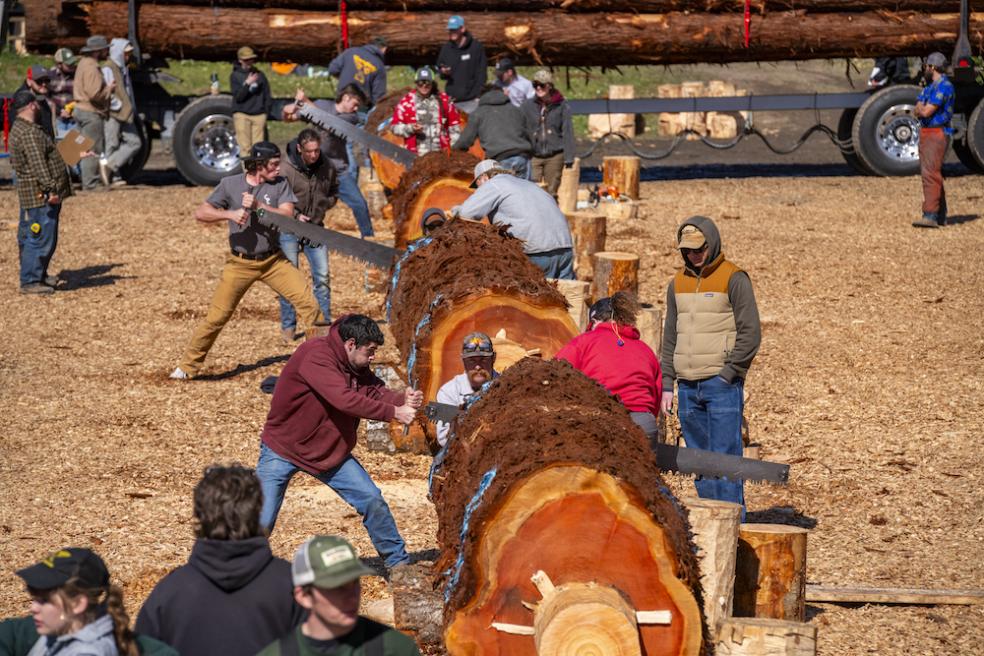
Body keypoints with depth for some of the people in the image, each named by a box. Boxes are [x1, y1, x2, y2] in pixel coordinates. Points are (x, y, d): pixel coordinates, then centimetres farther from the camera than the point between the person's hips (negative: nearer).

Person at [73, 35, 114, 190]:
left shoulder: (84, 63, 15)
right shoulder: (91, 68, -19)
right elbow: (95, 94, -27)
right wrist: (109, 89, -10)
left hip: (81, 109, 11)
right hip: (91, 113, -11)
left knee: (87, 149, 16)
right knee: (93, 150, -6)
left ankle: (89, 181, 22)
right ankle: (90, 183, -3)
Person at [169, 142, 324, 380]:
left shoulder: (280, 185, 0)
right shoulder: (230, 184, -3)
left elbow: (288, 216, -13)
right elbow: (200, 213, -6)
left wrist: (258, 206, -23)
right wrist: (230, 214, -21)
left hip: (273, 261, 2)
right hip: (240, 263, -2)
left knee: (307, 302, -8)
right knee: (216, 317, -3)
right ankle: (188, 366, 9)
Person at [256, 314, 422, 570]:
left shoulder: (356, 366, 1)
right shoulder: (315, 356, -27)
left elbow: (376, 391, -5)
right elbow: (345, 400, -36)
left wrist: (403, 399, -27)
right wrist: (394, 412, -34)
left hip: (331, 452, 7)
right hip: (282, 451, -7)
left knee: (373, 500, 1)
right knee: (261, 522, -12)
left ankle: (398, 562, 16)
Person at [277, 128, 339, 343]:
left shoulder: (327, 167, -2)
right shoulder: (286, 169, -15)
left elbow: (334, 192, 16)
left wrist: (325, 204, -3)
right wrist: (295, 215, -18)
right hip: (289, 229, -3)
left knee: (322, 277, 2)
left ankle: (325, 323, 12)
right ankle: (288, 326, 11)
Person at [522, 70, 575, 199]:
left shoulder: (562, 106, 2)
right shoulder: (528, 106, 5)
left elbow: (567, 132, 2)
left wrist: (569, 158, -3)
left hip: (555, 156, -1)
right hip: (534, 156, 1)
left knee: (551, 193, 3)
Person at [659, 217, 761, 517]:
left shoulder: (733, 279, -3)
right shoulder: (678, 283, 16)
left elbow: (750, 334, -7)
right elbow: (670, 338, 19)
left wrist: (727, 375, -12)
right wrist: (666, 385, 11)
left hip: (722, 384, -6)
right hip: (688, 387, 6)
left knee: (725, 457, -9)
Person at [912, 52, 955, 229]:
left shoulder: (944, 86, -14)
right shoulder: (929, 87, 18)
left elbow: (926, 111, -20)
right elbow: (917, 111, 12)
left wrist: (921, 108, 1)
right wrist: (922, 109, -8)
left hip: (937, 134, -10)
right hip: (925, 133, 10)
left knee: (931, 173, -17)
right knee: (929, 173, 12)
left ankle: (930, 216, -23)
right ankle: (940, 215, 17)